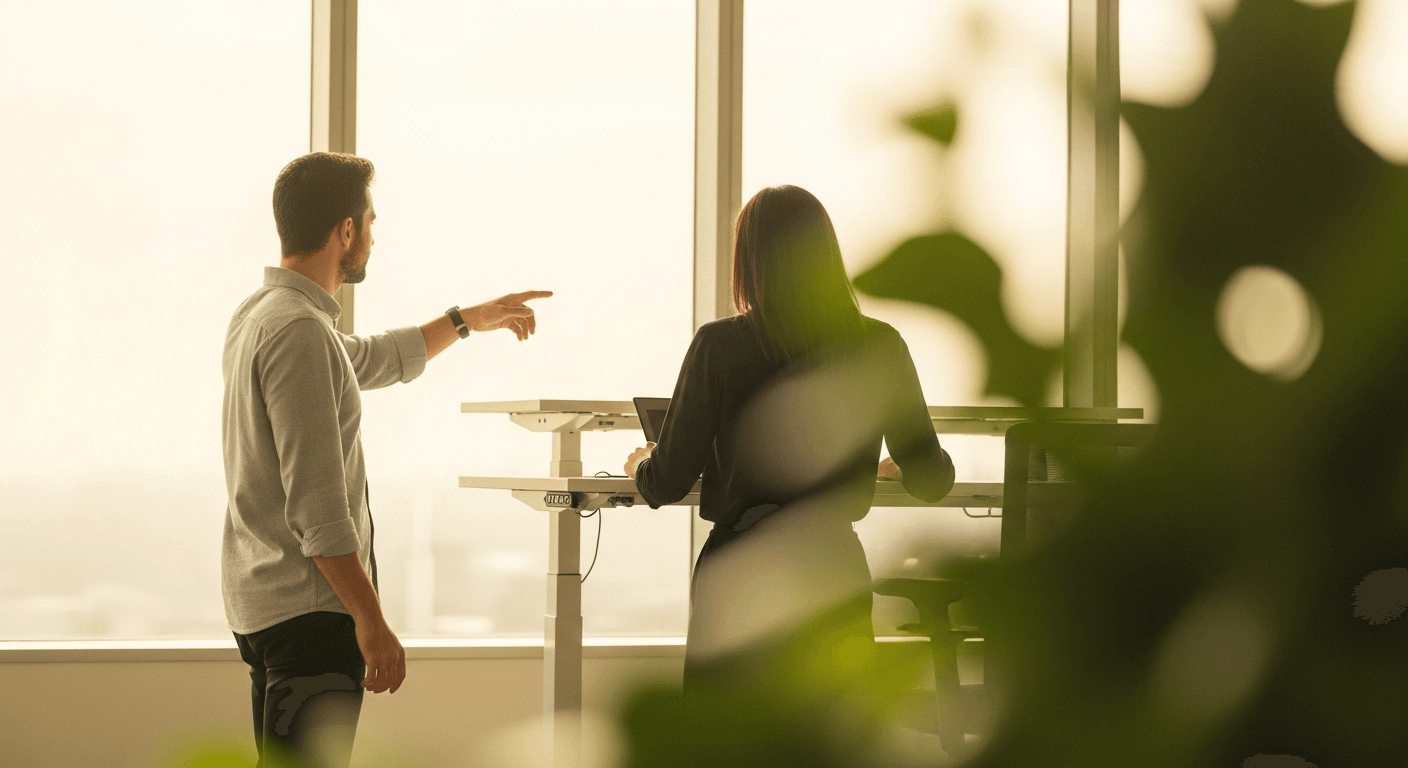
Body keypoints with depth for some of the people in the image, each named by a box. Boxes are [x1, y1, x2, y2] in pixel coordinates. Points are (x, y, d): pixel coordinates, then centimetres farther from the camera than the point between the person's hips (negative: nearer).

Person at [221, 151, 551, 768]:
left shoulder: (260, 315, 15)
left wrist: (469, 320, 45)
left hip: (262, 601, 11)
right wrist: (371, 621, -22)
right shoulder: (297, 330, -18)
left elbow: (376, 360, 35)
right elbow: (316, 504, -23)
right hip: (306, 607, -11)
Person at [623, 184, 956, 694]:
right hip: (837, 571, 3)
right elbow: (931, 480, 6)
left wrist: (640, 465, 21)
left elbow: (668, 484, -3)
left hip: (742, 578, -2)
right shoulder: (881, 346, 0)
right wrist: (898, 466, 30)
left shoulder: (719, 346, -8)